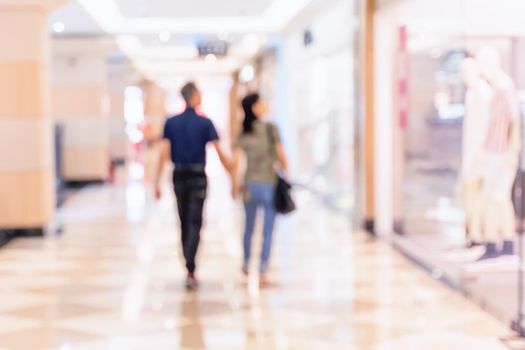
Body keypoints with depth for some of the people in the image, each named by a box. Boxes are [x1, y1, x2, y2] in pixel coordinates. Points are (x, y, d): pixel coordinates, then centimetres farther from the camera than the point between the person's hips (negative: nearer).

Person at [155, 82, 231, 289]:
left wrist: (157, 181, -2)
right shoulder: (205, 123, -7)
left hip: (179, 176, 3)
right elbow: (219, 152, -9)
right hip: (198, 177, -3)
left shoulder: (171, 123, 1)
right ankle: (190, 271, -17)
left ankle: (190, 267, 27)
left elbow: (164, 153, -4)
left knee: (184, 223, 16)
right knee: (194, 224, -5)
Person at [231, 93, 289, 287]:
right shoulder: (271, 129, -8)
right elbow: (281, 154, -9)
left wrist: (235, 185, 4)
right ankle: (263, 273, 0)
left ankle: (246, 263, 40)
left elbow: (235, 161, -6)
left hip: (250, 185, 4)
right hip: (270, 184, -3)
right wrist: (286, 176, 4)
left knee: (249, 226, 22)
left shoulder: (243, 134, 0)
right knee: (268, 231, 2)